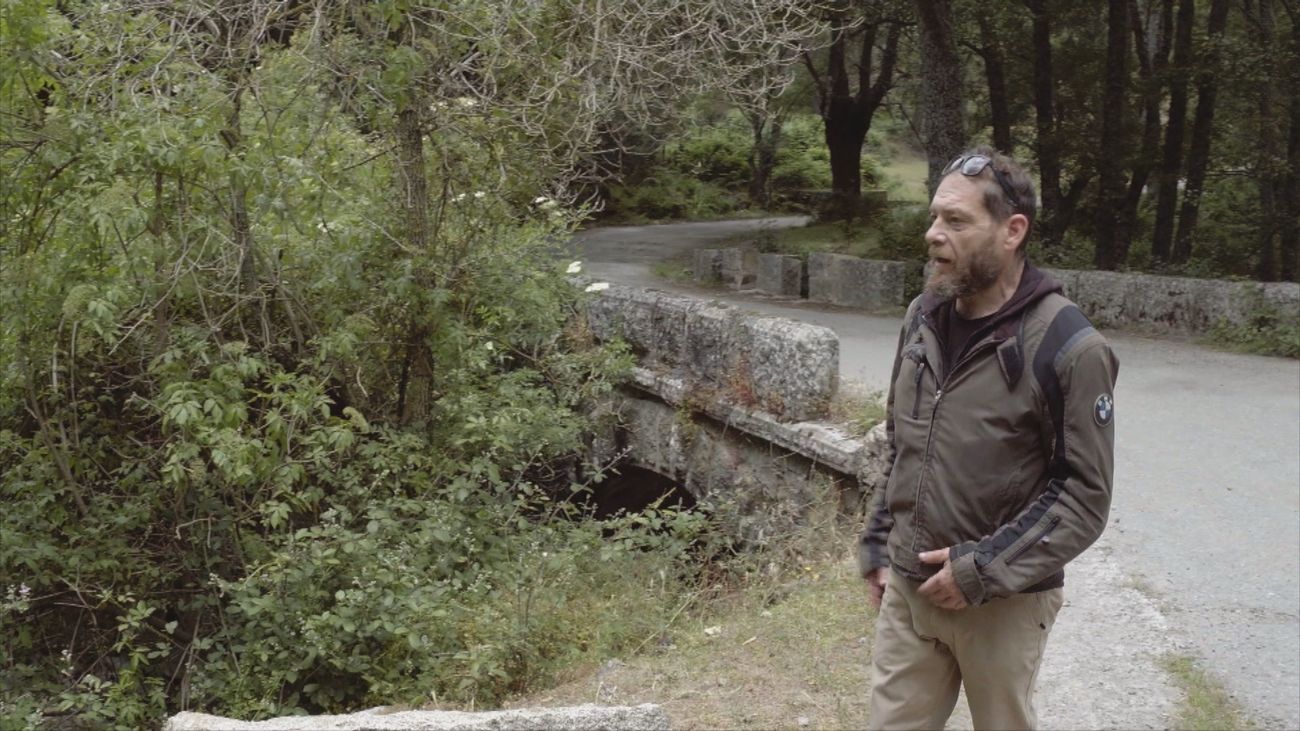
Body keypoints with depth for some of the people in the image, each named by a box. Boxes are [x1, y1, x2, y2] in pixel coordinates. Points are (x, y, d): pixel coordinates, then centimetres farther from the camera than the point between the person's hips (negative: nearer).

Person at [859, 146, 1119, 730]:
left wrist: (985, 570, -18)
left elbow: (1085, 494, -15)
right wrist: (878, 546, 12)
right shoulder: (923, 317, 3)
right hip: (906, 588, 5)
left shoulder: (1068, 347, -16)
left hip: (1004, 603, -5)